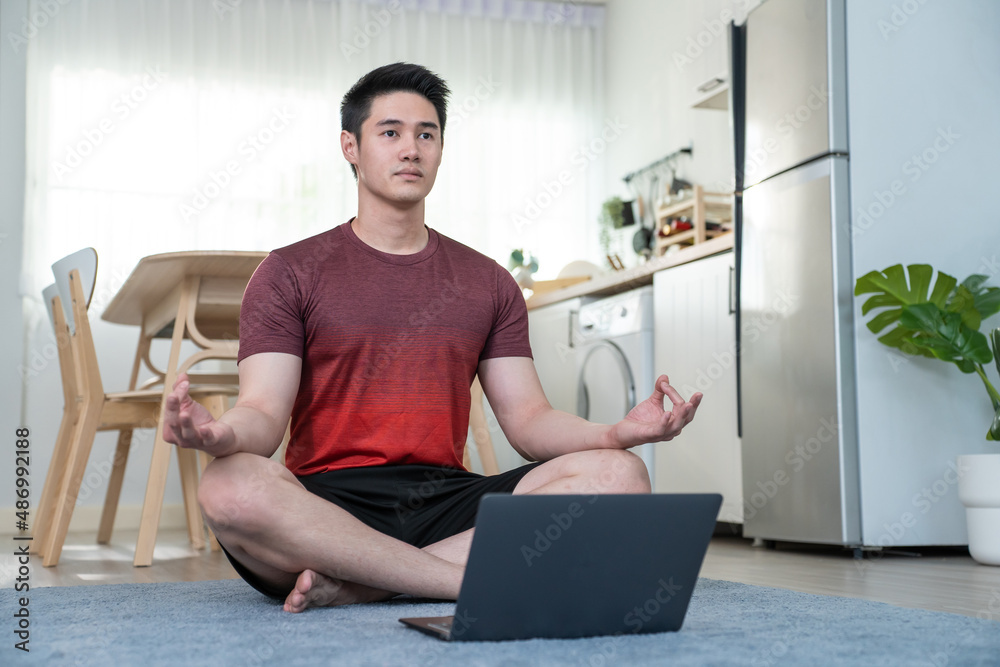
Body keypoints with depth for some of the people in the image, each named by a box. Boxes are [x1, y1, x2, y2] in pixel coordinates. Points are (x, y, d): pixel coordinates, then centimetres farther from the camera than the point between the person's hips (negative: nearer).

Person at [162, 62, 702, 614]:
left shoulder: (487, 283, 17)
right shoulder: (290, 274, 8)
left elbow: (528, 421, 10)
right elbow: (264, 414, -4)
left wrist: (616, 434, -11)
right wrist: (222, 434, -29)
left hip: (446, 500, 3)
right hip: (329, 502, -3)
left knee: (619, 476, -22)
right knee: (231, 487, -36)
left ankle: (353, 584, -25)